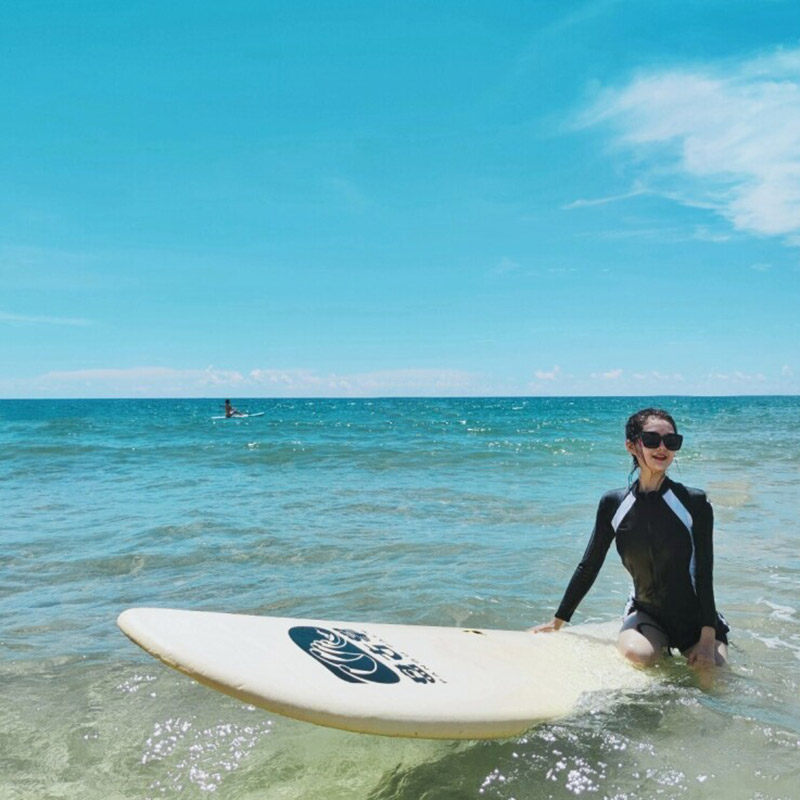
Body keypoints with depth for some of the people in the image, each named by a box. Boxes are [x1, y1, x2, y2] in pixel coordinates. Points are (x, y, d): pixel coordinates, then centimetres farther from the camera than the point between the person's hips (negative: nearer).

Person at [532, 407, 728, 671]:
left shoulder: (694, 503, -12)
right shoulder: (613, 504, -7)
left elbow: (704, 575, -9)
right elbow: (588, 567, 2)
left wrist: (708, 639, -16)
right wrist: (558, 621, 6)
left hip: (694, 616, 0)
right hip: (645, 612, 0)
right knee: (637, 654, -29)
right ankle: (661, 645, 7)